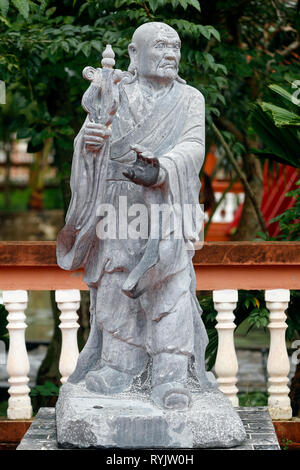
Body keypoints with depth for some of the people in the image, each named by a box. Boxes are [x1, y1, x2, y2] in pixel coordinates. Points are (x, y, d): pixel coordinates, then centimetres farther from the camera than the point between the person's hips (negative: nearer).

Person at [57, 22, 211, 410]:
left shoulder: (189, 100, 9)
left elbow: (193, 148, -5)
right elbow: (87, 142, 3)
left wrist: (159, 168, -26)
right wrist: (88, 141, -23)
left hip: (167, 204, -1)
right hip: (119, 205, 2)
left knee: (171, 286, -11)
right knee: (115, 284, -1)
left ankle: (172, 379, -13)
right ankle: (118, 368, 8)